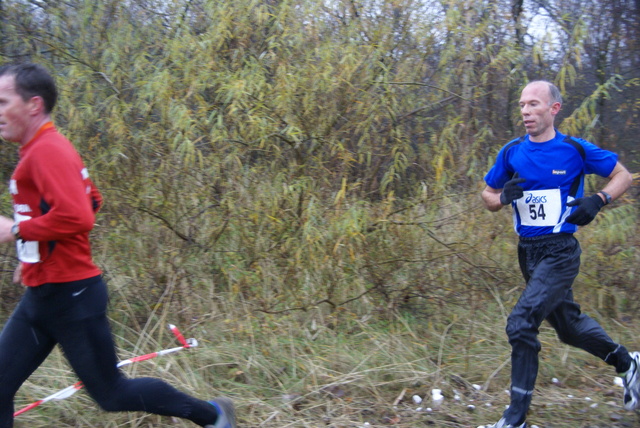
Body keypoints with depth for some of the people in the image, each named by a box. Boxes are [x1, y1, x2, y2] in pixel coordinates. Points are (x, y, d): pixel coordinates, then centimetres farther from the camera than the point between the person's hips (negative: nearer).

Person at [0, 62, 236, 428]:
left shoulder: (47, 151, -18)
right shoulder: (45, 150, 12)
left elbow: (77, 217, -31)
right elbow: (92, 200, 23)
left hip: (71, 297, -10)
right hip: (42, 296, 10)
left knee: (112, 393, 4)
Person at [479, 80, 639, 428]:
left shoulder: (575, 150, -8)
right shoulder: (511, 152, 1)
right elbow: (488, 197, 11)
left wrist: (598, 200, -14)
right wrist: (503, 197, -12)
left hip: (560, 252, -6)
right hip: (527, 253, 6)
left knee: (521, 323, -19)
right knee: (568, 325, 20)